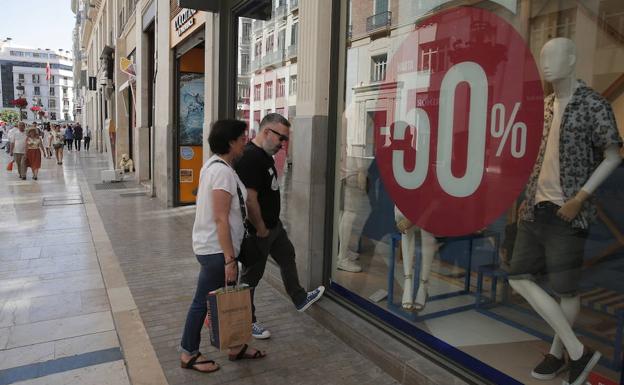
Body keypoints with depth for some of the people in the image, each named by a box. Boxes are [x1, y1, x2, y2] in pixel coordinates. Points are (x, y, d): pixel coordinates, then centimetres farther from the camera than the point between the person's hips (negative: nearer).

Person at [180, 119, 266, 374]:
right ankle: (188, 354, 25)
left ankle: (235, 347, 32)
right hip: (216, 249, -10)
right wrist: (229, 259, -22)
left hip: (211, 245, 10)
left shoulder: (213, 164, 9)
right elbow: (221, 219, -24)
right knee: (203, 301, 6)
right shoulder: (223, 171, -22)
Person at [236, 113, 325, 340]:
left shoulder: (265, 155, 7)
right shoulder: (249, 157, -25)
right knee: (251, 275, 6)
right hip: (257, 231, -10)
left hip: (273, 224, 10)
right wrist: (261, 229, -18)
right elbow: (250, 199, -27)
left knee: (287, 257, 23)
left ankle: (300, 300, 43)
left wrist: (270, 225, 16)